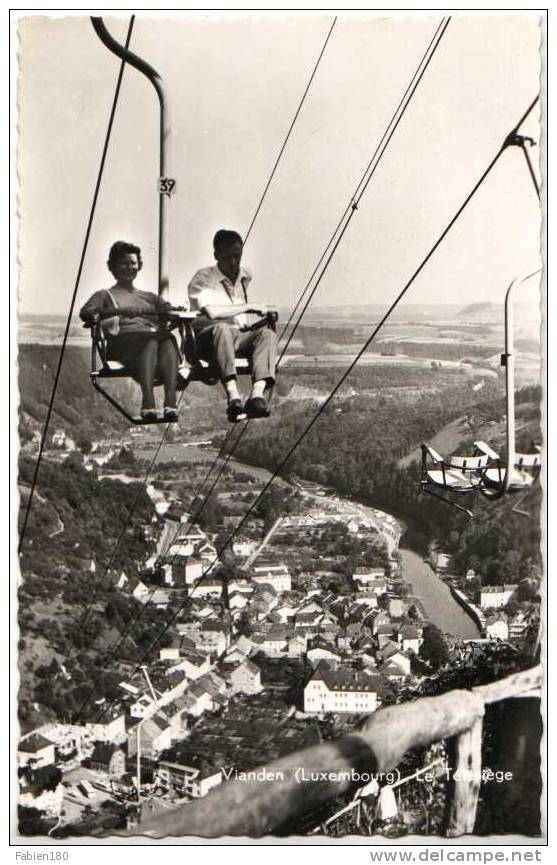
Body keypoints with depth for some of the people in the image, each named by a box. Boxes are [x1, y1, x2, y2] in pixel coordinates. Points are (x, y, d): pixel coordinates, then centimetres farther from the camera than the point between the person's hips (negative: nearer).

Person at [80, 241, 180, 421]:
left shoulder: (150, 297, 37)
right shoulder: (105, 295, 24)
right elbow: (85, 313, 2)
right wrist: (120, 311, -16)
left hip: (156, 337, 3)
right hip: (123, 341, -3)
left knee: (169, 338, -36)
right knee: (150, 341, -39)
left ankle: (170, 401, -53)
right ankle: (148, 402, -55)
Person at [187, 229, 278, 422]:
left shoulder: (245, 276, 16)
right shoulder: (203, 278, -5)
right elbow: (213, 311, -22)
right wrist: (251, 307, -15)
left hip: (238, 337, 6)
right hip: (206, 339, -5)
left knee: (267, 333, -22)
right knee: (222, 328, -38)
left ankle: (257, 394, -42)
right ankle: (233, 397, -53)